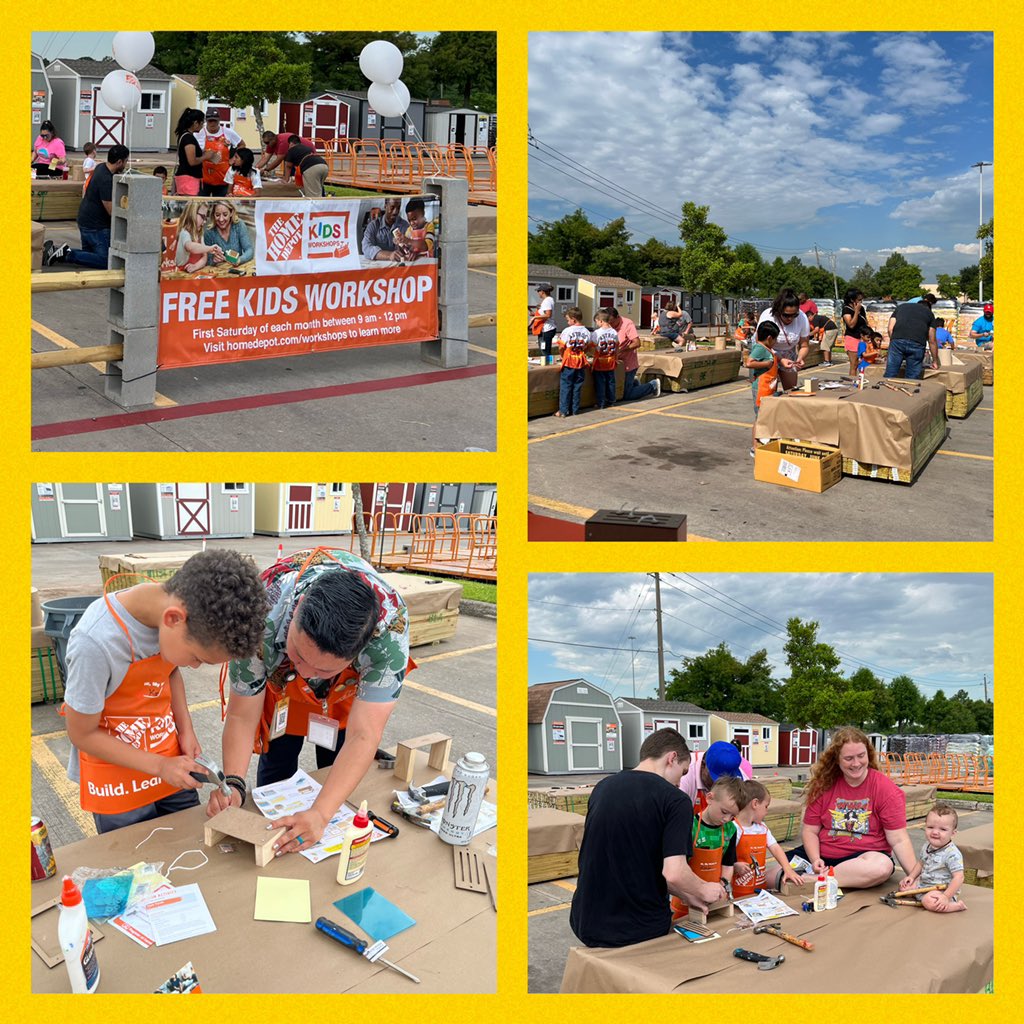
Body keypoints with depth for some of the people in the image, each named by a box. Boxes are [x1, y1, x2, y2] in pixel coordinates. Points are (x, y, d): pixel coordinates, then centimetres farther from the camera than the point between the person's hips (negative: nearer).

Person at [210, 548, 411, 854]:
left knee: (337, 769, 5)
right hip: (276, 673, 0)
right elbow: (242, 716, -28)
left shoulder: (390, 627, -45)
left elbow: (363, 736, -43)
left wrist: (320, 815, -51)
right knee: (276, 763, 4)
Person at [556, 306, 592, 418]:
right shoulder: (587, 332, 1)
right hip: (581, 363, 4)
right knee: (577, 387, 10)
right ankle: (574, 410, 14)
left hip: (568, 363, -4)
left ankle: (563, 410, 2)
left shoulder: (567, 331, -12)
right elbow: (588, 348, 7)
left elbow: (561, 347, -9)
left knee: (565, 387, 3)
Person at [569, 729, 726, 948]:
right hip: (640, 929, -4)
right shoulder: (675, 801, -12)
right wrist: (703, 890, 1)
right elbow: (674, 873, -21)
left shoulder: (602, 788, 5)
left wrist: (685, 894, 16)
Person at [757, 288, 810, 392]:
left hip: (789, 356, 4)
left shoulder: (802, 318, -18)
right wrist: (780, 360, -40)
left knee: (791, 391, 4)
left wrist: (800, 358, -30)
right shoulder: (767, 317, -29)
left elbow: (804, 346, -7)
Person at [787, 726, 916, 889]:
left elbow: (899, 840, -6)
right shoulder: (824, 785, 3)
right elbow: (810, 830, 4)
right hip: (823, 854, 1)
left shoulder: (886, 789, -3)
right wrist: (815, 860, -14)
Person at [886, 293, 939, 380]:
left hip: (897, 340, 1)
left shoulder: (901, 306, 30)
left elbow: (890, 328, 18)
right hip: (917, 345, 0)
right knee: (913, 379, 6)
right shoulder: (929, 313, 26)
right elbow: (932, 341, 27)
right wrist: (935, 361, 35)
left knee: (890, 376, 2)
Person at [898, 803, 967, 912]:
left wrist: (946, 896, -31)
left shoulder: (952, 854, -23)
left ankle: (957, 905, -14)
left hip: (942, 890, -8)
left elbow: (959, 877, -26)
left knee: (929, 902, -34)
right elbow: (921, 863, 22)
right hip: (923, 883, 9)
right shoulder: (926, 846, 4)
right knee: (903, 886, 7)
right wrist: (911, 876, 8)